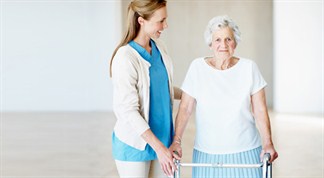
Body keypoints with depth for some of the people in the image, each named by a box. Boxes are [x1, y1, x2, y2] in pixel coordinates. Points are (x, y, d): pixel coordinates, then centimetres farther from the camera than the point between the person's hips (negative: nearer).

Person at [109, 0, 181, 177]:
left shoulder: (159, 48, 3)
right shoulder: (125, 58, -19)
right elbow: (128, 111, -21)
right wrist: (159, 147, -24)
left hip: (161, 136, 7)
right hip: (134, 143, -6)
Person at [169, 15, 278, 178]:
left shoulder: (249, 68, -3)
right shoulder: (197, 67, -4)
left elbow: (260, 111, -2)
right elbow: (185, 109, -2)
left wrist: (267, 143, -12)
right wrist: (176, 141, -12)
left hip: (245, 152, 0)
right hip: (207, 154, 0)